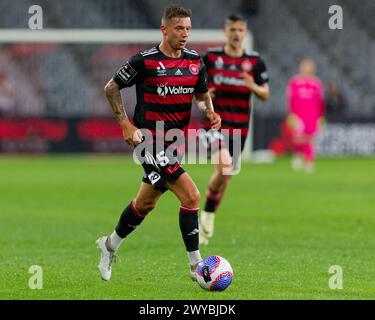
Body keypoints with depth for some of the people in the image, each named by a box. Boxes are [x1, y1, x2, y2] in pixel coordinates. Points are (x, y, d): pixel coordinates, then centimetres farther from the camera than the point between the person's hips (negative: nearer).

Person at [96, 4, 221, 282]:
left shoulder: (195, 61, 5)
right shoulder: (146, 61, -11)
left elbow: (202, 93, 20)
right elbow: (111, 88, -1)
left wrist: (210, 112, -2)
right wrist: (126, 124, -8)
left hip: (176, 141, 7)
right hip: (151, 141, -7)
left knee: (147, 202, 20)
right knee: (191, 196, -17)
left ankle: (110, 245, 42)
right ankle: (196, 266, -9)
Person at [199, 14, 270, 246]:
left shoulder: (255, 62, 4)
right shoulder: (211, 57, 1)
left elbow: (265, 94, 7)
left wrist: (253, 87, -15)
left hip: (239, 127, 3)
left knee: (226, 175, 8)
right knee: (224, 165, -25)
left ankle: (208, 219, 27)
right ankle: (207, 213, -7)